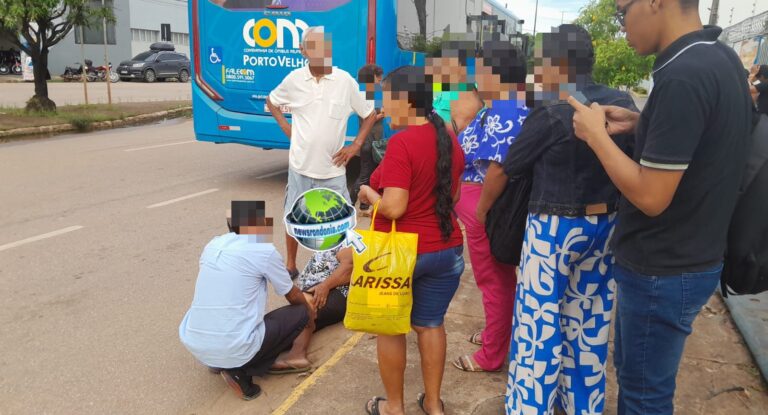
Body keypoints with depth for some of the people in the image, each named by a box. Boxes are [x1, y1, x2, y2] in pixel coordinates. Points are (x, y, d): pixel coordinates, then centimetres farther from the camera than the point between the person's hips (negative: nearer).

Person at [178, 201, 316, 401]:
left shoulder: (213, 245, 11)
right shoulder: (264, 250, -6)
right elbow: (293, 296, 9)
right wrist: (310, 312, 32)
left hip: (193, 346, 6)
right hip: (234, 349, -6)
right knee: (301, 314, 13)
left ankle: (225, 363, 10)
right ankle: (239, 368, 3)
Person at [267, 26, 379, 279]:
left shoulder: (346, 81, -7)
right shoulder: (294, 79, -4)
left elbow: (370, 115, 4)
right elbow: (272, 101, 17)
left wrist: (355, 146, -3)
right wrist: (285, 127, 5)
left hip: (333, 167, -1)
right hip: (300, 165, 1)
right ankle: (290, 264, 33)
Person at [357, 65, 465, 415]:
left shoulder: (401, 143, -21)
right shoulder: (451, 141, 3)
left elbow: (393, 208, -24)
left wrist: (368, 194, -6)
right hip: (446, 249, 7)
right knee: (430, 325, 18)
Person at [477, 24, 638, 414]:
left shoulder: (551, 115, -16)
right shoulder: (624, 104, 2)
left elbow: (503, 171, -6)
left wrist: (481, 209, 11)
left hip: (555, 228, -7)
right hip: (606, 225, 7)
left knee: (538, 321, 5)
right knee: (589, 319, 17)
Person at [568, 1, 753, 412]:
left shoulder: (682, 76, -26)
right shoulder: (721, 59, 4)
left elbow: (651, 196, -26)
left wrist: (597, 135, -14)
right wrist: (639, 124, 7)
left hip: (663, 271, -9)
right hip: (689, 258, 9)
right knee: (633, 372, 26)